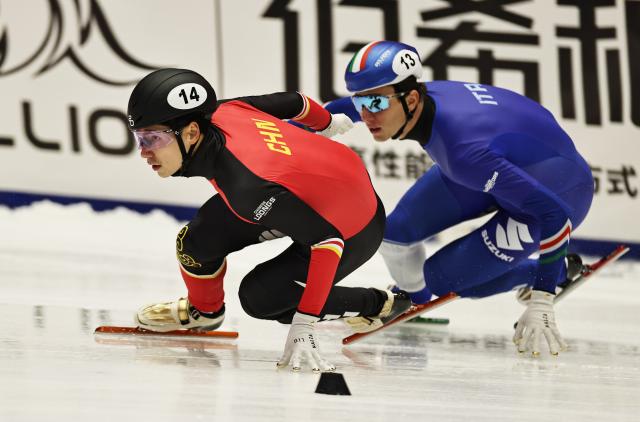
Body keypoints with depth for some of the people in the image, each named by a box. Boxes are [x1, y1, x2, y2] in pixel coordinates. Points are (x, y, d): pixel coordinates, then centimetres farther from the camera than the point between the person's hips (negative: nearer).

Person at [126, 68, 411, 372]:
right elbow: (292, 102, -2)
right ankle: (203, 311, 28)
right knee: (197, 241, -5)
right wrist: (326, 123, 22)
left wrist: (303, 324, -36)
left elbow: (327, 239, -37)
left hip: (353, 232, -7)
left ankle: (377, 306, 7)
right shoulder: (221, 113, -21)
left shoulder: (250, 187, -42)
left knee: (259, 298, -10)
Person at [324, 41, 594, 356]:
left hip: (556, 189, -7)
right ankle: (411, 301, 36)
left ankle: (556, 271, 13)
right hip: (502, 164, 7)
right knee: (397, 230, 2)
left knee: (441, 279, -9)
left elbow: (554, 214, -39)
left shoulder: (463, 149, -41)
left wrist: (541, 303, -36)